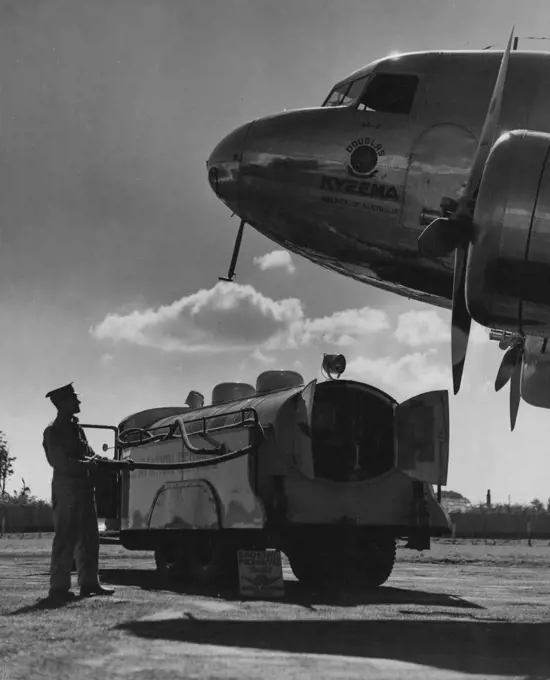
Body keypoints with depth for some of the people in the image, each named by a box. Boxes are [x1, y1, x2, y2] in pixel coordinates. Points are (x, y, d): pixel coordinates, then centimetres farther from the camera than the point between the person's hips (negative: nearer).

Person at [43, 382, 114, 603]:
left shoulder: (76, 428, 18)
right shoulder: (53, 431, -8)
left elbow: (88, 454, 19)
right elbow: (61, 463, -16)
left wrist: (95, 460, -2)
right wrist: (87, 464, -11)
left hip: (84, 487, 9)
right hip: (67, 488, -9)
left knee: (89, 537, 10)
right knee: (66, 538, -9)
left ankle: (89, 583, 17)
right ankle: (59, 587, -6)